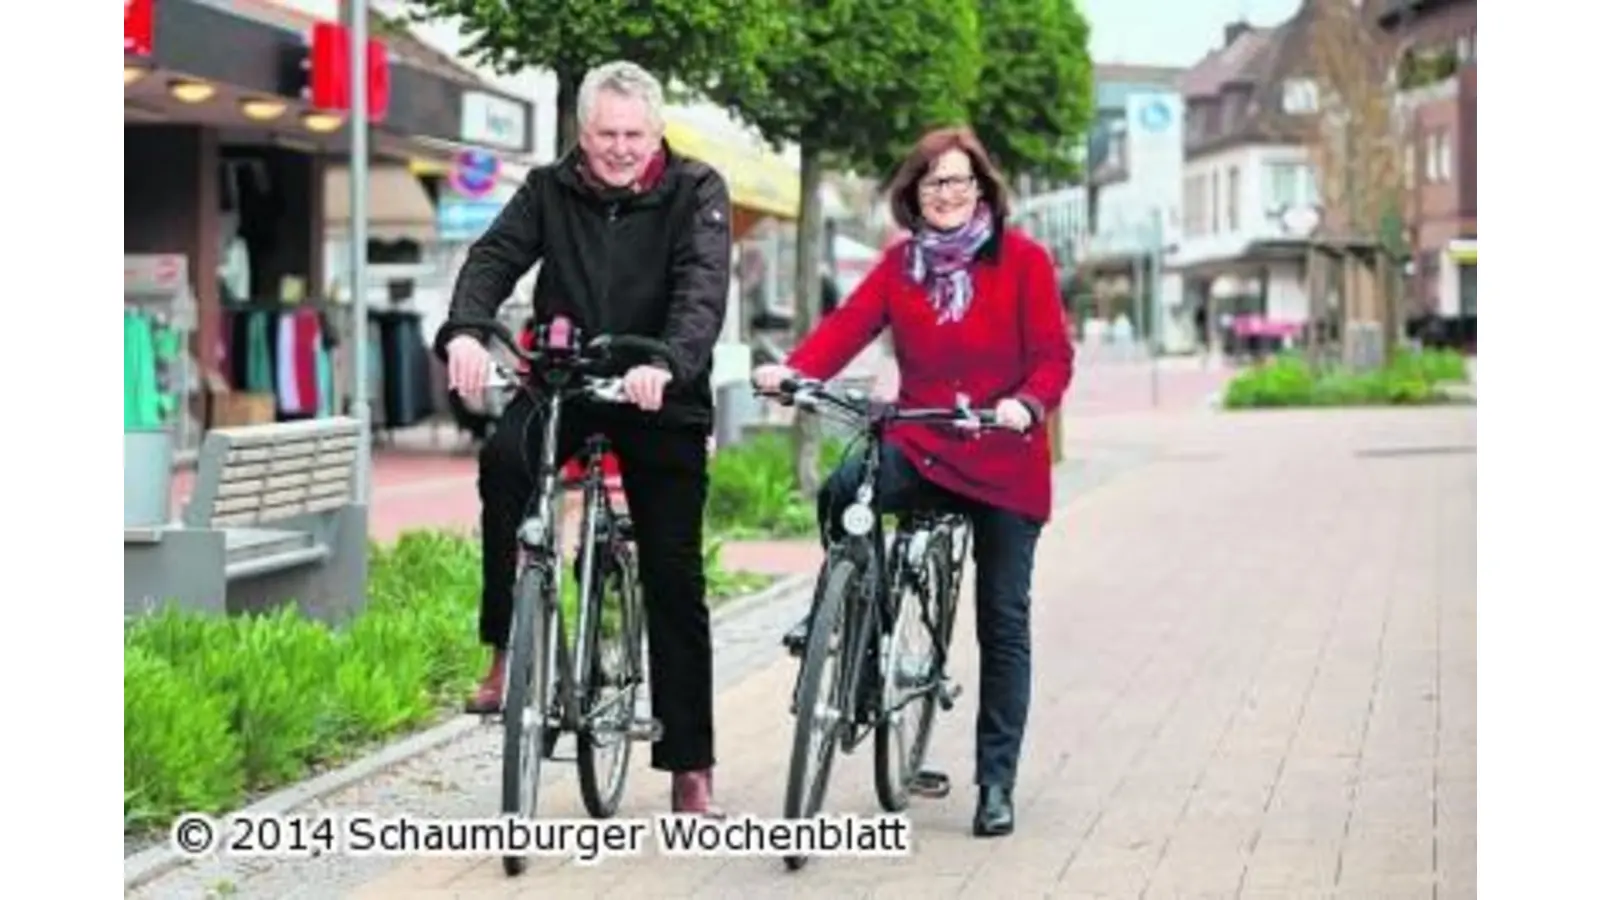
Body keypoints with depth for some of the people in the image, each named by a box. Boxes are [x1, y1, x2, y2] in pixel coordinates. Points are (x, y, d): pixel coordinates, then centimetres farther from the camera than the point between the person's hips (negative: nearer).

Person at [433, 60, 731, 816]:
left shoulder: (695, 192, -7)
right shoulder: (551, 190, 0)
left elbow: (703, 287, -23)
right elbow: (495, 257, -13)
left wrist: (667, 364, -43)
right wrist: (464, 331, -36)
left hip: (660, 398, -1)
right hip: (565, 380, 1)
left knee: (673, 580, 0)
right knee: (505, 456, -32)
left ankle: (689, 763, 10)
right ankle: (507, 653, -22)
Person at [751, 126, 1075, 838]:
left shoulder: (1022, 260, -4)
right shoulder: (900, 265, 5)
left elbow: (1054, 357, -7)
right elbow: (849, 325, -7)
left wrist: (1027, 405, -28)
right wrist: (794, 371, -26)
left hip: (1004, 464, -2)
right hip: (922, 450, 2)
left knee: (1002, 622, 2)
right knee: (841, 490, -31)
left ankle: (997, 782, 12)